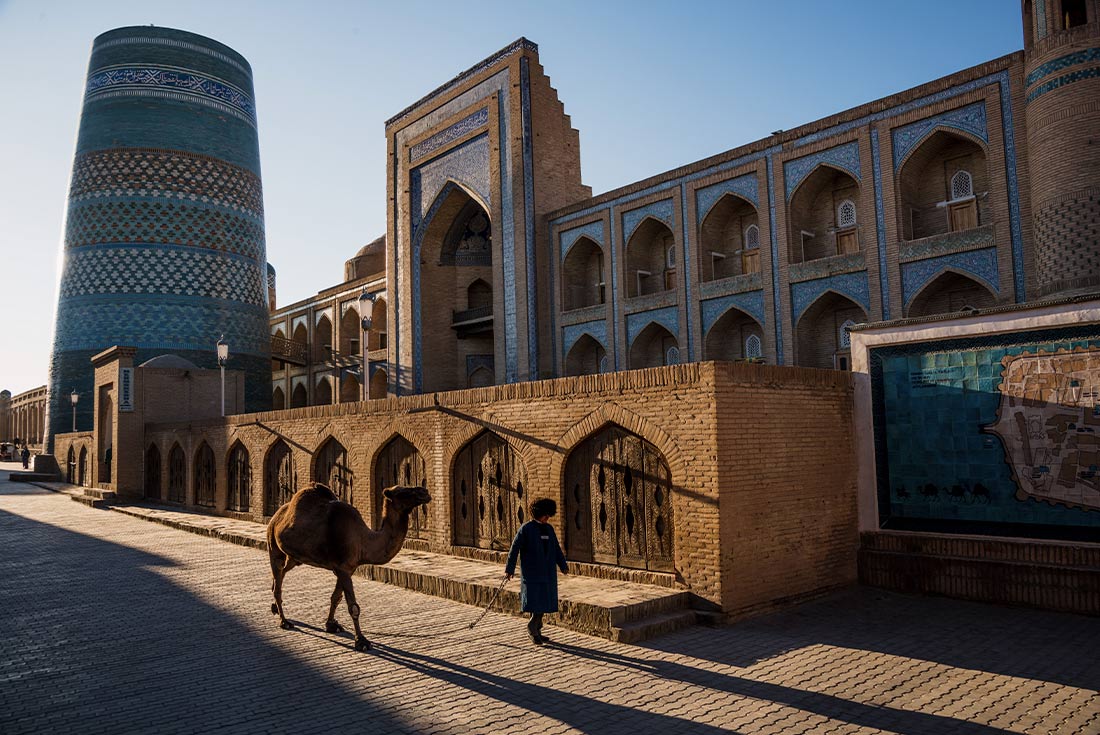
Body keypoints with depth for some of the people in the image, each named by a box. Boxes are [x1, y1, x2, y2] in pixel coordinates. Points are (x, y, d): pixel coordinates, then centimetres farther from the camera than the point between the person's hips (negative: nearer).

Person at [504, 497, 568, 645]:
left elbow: (556, 549, 9)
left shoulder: (549, 529, 10)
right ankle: (532, 627, 9)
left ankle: (535, 632, 19)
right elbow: (515, 549, -8)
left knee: (545, 601, 8)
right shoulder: (526, 528, -8)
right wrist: (509, 569, -10)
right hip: (531, 572, -6)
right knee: (535, 599, -10)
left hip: (547, 571, 6)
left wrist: (563, 566, 1)